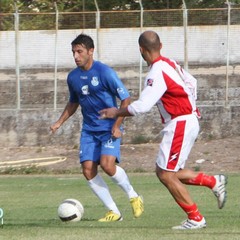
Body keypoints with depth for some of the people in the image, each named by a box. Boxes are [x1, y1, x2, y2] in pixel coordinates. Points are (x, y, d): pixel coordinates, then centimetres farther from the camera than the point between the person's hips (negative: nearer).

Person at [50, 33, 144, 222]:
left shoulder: (105, 72, -14)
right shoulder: (73, 77, 5)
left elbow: (125, 99, -11)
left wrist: (117, 126, -17)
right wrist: (60, 122, 11)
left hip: (109, 128, -6)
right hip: (89, 130, 6)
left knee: (107, 164, -24)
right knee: (88, 169, -8)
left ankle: (133, 196, 3)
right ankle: (114, 212, 1)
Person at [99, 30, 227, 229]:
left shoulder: (157, 73, -20)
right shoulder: (170, 64, 9)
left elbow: (142, 106, -26)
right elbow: (191, 82, 22)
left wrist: (117, 113, -13)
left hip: (180, 124, -10)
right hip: (189, 120, 10)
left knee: (166, 175, -5)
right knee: (167, 172, 14)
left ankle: (195, 219, 0)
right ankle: (214, 182, 15)